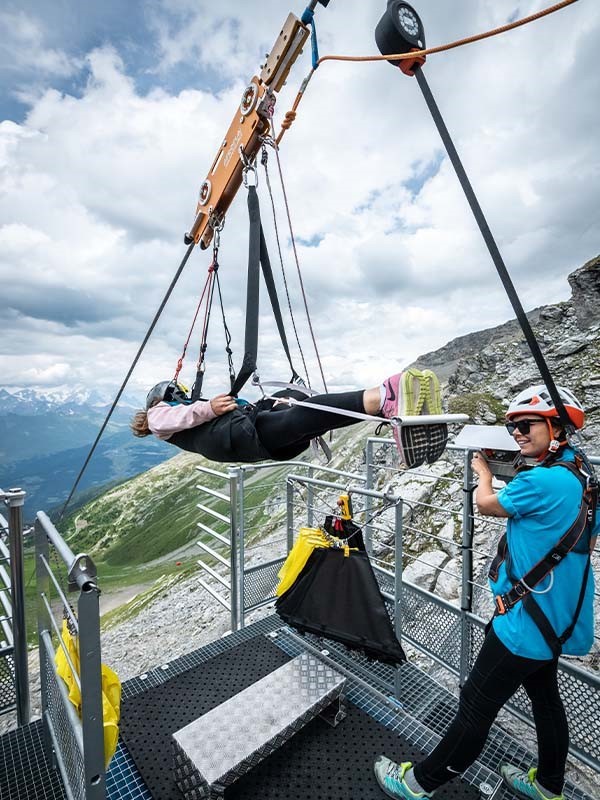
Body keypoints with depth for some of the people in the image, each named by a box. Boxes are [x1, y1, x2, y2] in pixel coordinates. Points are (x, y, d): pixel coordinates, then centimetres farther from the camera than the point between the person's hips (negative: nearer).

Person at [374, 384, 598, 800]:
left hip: (528, 622, -8)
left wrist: (483, 471, 8)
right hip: (558, 619, 8)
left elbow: (487, 504, -9)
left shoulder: (542, 481, -27)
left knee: (477, 706, 6)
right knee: (545, 697, 27)